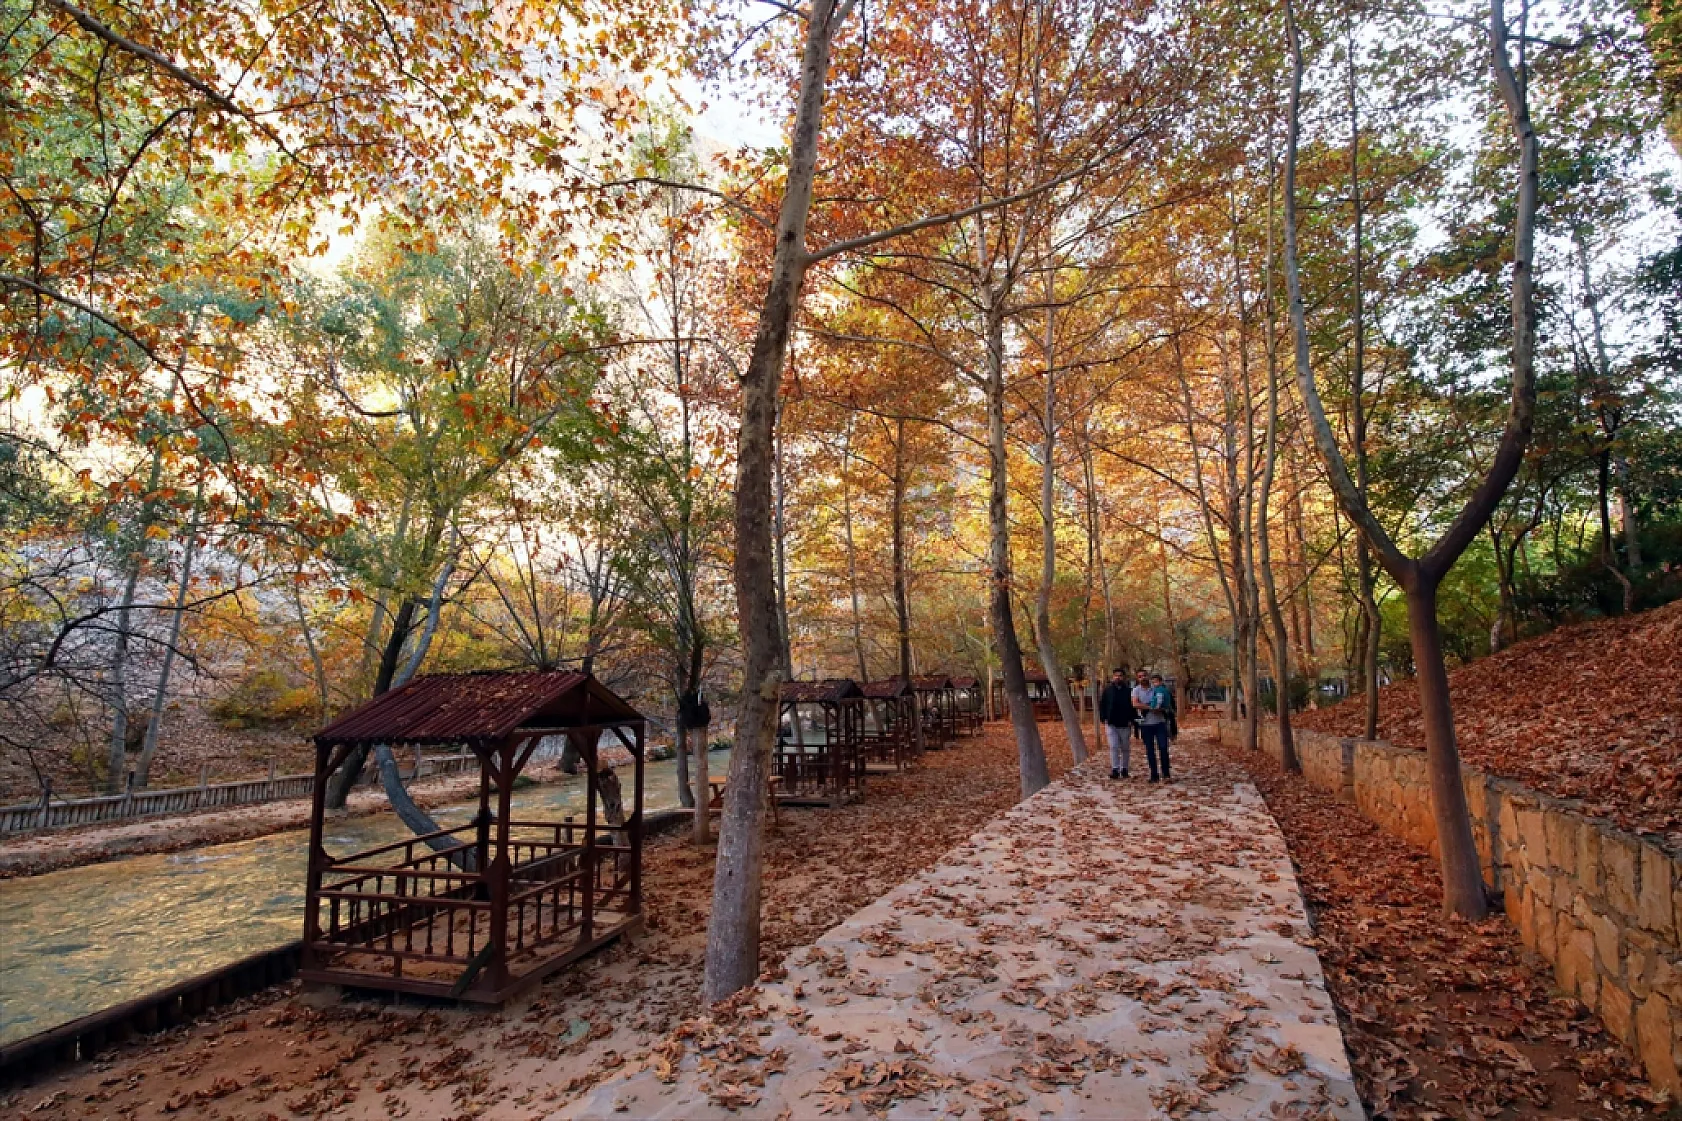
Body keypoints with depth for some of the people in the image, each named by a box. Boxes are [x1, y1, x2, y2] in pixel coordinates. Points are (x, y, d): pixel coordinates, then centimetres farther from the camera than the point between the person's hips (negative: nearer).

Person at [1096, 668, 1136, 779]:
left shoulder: (1128, 691, 1)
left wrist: (1131, 719, -6)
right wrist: (1104, 718, -4)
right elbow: (1101, 705, 4)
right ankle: (1115, 770, -8)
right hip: (1111, 724, -1)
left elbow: (1133, 706, 4)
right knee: (1114, 747, -9)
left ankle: (1124, 770, 21)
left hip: (1125, 724, 1)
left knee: (1126, 748, 10)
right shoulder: (1107, 690, 2)